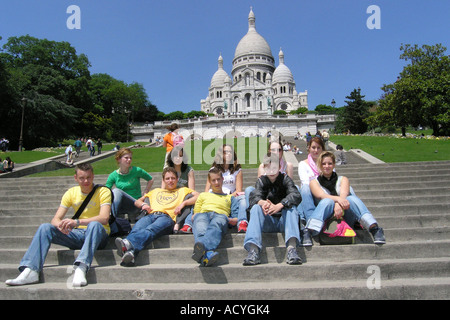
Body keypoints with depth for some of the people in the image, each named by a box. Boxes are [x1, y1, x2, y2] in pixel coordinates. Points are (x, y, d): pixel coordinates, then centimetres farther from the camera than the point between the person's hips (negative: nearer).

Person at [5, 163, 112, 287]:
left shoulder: (103, 191, -6)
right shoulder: (71, 193, 7)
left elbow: (104, 218, -21)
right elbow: (55, 220, 1)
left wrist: (77, 222, -33)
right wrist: (61, 225, -25)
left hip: (97, 235, -4)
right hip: (77, 234, 5)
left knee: (94, 225, -38)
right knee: (45, 228, -15)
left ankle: (81, 268, -52)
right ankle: (30, 271, -25)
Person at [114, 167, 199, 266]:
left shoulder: (183, 190, 33)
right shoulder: (156, 191, 41)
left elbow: (198, 196, 16)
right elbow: (137, 201, 42)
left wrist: (183, 203, 1)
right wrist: (143, 204, 16)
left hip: (167, 217, -3)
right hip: (150, 215, 3)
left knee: (150, 230, -39)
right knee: (136, 229, -35)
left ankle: (128, 243, -66)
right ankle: (129, 253, -61)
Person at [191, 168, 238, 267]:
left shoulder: (230, 197, 34)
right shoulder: (203, 195, 39)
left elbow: (237, 219, 21)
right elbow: (195, 214, 29)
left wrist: (229, 220, -2)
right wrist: (194, 217, 5)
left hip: (221, 215, -1)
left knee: (215, 225, -42)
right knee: (200, 226, -40)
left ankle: (200, 247, -72)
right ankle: (208, 253, -68)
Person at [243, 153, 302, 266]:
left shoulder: (285, 178, 3)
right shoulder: (261, 181, 8)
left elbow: (296, 195, -18)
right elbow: (254, 196, -13)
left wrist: (279, 206, -37)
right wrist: (262, 202, -39)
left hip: (283, 221, -1)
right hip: (267, 223, 1)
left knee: (291, 206, -28)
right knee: (256, 207, -25)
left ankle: (292, 249, -45)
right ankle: (253, 250, -41)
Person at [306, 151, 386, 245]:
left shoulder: (343, 179, 18)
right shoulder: (314, 182, 14)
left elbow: (344, 194, -4)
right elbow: (321, 195, -9)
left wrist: (339, 205, -28)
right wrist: (338, 199, -30)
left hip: (345, 218, 2)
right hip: (326, 219, -1)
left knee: (351, 198, -27)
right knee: (327, 201, -33)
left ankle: (374, 229, -42)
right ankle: (311, 232, -54)